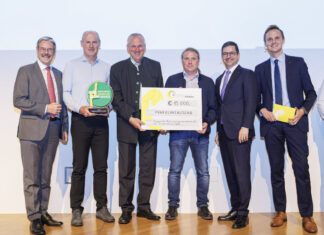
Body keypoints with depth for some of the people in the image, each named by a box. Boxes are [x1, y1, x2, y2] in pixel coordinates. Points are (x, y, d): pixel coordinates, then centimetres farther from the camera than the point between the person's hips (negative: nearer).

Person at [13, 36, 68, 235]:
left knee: (46, 176, 11)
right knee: (32, 178, -3)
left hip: (53, 129, 5)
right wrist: (45, 108, -14)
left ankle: (43, 213, 20)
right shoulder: (26, 71, 2)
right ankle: (34, 218, 5)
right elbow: (18, 100, -7)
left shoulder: (58, 74, 17)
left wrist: (64, 128, 13)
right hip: (33, 129, -4)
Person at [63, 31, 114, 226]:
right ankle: (76, 210, 8)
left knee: (101, 166, 4)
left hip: (101, 120, 2)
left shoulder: (106, 67, 14)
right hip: (80, 120, -2)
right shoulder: (72, 65, 8)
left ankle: (102, 207, 14)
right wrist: (80, 108, -15)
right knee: (79, 167, 0)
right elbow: (66, 93, 2)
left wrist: (108, 107, -5)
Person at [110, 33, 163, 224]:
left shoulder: (155, 66, 11)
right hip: (127, 125, -2)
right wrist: (131, 118, -15)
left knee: (148, 168, 6)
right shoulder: (117, 69, 5)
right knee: (126, 170, 4)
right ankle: (126, 208, 15)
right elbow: (116, 99, -2)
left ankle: (144, 206, 20)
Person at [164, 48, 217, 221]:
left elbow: (212, 108, 10)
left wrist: (207, 123, -8)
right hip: (178, 131, -1)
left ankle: (202, 206, 14)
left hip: (200, 133, 1)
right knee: (174, 170, -1)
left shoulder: (207, 82, 14)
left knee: (203, 171, 2)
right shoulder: (172, 80, 12)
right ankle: (173, 205, 10)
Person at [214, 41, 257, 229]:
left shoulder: (247, 74, 0)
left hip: (239, 131, -7)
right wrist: (218, 131, 16)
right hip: (224, 132, 7)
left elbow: (251, 102, -8)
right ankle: (235, 209, 16)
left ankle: (243, 213, 2)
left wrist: (245, 127, -17)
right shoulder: (220, 79, 21)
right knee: (230, 172, 8)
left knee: (241, 171, -6)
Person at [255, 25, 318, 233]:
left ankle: (307, 216, 6)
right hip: (271, 123, 2)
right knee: (276, 169, 7)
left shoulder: (298, 63, 9)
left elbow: (311, 93, 7)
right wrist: (262, 110, -7)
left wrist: (302, 110, -9)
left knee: (302, 169, -4)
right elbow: (255, 98, 13)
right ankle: (280, 212, 18)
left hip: (294, 122, -2)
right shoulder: (260, 69, 12)